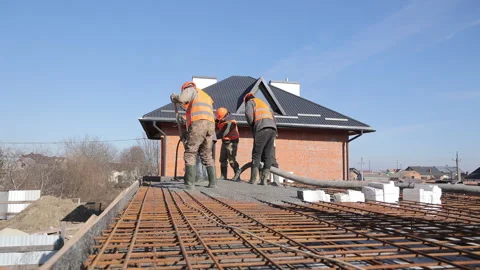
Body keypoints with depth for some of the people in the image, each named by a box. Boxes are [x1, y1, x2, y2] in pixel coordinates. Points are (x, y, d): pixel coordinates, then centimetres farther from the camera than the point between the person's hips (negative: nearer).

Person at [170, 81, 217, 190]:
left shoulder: (192, 90, 14)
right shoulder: (207, 97, 36)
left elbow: (181, 98, -8)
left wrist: (173, 97, 15)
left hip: (198, 124, -7)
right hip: (210, 125, 7)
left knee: (190, 154, -4)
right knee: (207, 156, 13)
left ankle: (190, 183, -10)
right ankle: (213, 182, 7)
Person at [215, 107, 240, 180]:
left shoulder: (230, 122, -25)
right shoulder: (221, 119, 1)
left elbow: (222, 134, -28)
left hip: (232, 142, -8)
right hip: (225, 142, 9)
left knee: (232, 160, -11)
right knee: (223, 159, 7)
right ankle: (223, 175, 13)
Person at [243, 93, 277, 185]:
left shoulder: (250, 102, 15)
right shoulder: (264, 104, 35)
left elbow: (248, 113, -6)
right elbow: (273, 118, 26)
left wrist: (252, 126, 6)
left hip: (262, 129, -6)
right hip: (273, 129, 6)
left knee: (256, 154, -2)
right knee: (268, 156, 5)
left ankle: (253, 179, -5)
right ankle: (264, 179, 2)